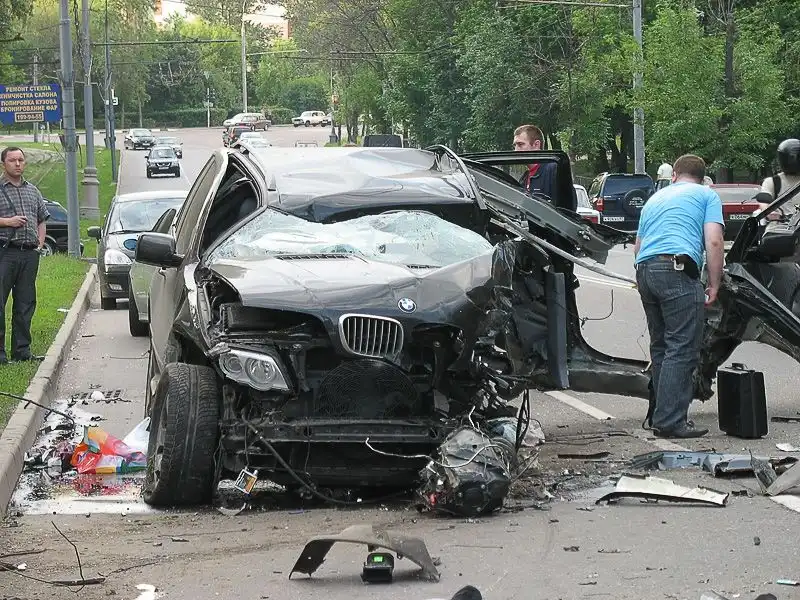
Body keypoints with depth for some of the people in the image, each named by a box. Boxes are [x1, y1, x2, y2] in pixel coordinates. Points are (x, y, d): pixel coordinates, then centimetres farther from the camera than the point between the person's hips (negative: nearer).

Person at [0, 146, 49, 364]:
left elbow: (42, 219, 25)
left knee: (26, 304, 8)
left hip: (29, 254, 5)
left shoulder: (32, 191, 18)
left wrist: (40, 244, 12)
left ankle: (22, 350, 14)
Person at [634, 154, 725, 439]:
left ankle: (662, 415, 18)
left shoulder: (655, 198, 29)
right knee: (682, 349, -9)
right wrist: (714, 284, 2)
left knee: (661, 347, 16)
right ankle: (670, 421, -16)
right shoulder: (707, 195, 12)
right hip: (678, 269, -7)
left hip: (644, 269, 7)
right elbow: (713, 242, -2)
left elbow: (638, 246, 31)